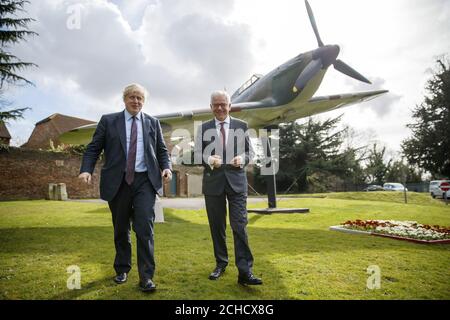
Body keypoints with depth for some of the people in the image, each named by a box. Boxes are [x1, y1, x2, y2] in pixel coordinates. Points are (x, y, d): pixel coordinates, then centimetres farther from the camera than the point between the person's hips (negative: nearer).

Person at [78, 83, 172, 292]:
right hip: (118, 182, 1)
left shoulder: (153, 123, 11)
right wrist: (86, 169, -12)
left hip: (145, 181, 0)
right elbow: (93, 148, 4)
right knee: (121, 229, 13)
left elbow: (161, 150, 13)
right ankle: (122, 269, 33)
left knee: (145, 228, -9)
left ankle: (146, 277, 0)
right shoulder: (108, 121, 7)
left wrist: (166, 167, -6)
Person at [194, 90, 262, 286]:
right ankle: (220, 264, 28)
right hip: (213, 181, 1)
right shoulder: (203, 128, 6)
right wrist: (209, 159, -17)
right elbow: (197, 154, 5)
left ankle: (245, 272, -4)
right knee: (217, 226, 11)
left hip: (236, 181, -1)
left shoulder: (242, 126, 6)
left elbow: (249, 151, 10)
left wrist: (243, 158, -12)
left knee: (240, 226, -8)